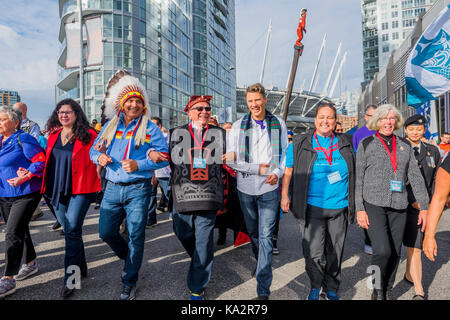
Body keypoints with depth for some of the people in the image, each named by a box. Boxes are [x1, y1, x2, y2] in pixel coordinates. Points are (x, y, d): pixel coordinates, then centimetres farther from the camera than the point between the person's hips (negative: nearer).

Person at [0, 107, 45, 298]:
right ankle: (30, 264, 37)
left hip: (25, 194, -8)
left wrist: (25, 176, -24)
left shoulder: (23, 139, -12)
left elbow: (41, 161, -16)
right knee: (20, 231, 18)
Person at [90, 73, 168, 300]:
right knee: (106, 232, 9)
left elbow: (164, 157, -7)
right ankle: (129, 258, 38)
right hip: (112, 188, 4)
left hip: (137, 189, -4)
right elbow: (94, 149, 18)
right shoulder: (110, 125, 12)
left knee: (136, 236, 1)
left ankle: (129, 283, 19)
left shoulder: (150, 128, -1)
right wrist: (99, 157, -6)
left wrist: (138, 165, -19)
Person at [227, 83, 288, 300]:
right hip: (245, 188, 2)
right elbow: (231, 160, -4)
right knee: (253, 233, 19)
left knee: (266, 237, -2)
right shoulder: (238, 126, 0)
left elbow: (285, 154, 4)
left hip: (269, 189, -1)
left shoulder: (279, 124, 2)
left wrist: (277, 173, -14)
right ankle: (260, 262, 46)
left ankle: (263, 289, 6)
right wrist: (257, 168, -12)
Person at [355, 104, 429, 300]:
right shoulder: (366, 144, 1)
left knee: (395, 253, 8)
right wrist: (359, 208, -8)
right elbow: (358, 178, -2)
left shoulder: (405, 146, 12)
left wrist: (424, 206, 7)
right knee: (383, 250, -15)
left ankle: (387, 291, 29)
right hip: (374, 205, -4)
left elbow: (416, 177, 12)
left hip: (399, 207, 4)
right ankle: (377, 289, 12)